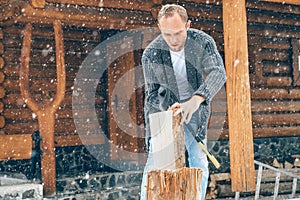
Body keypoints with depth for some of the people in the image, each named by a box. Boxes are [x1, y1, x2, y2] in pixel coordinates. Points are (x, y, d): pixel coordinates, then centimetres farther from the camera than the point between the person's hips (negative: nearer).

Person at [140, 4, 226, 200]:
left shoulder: (203, 42, -18)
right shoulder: (151, 54, -16)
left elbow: (218, 73, -32)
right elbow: (152, 93, -6)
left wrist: (196, 99, -49)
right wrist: (169, 107, -28)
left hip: (194, 111, 1)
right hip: (163, 110, -1)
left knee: (199, 165, -5)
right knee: (155, 163, -10)